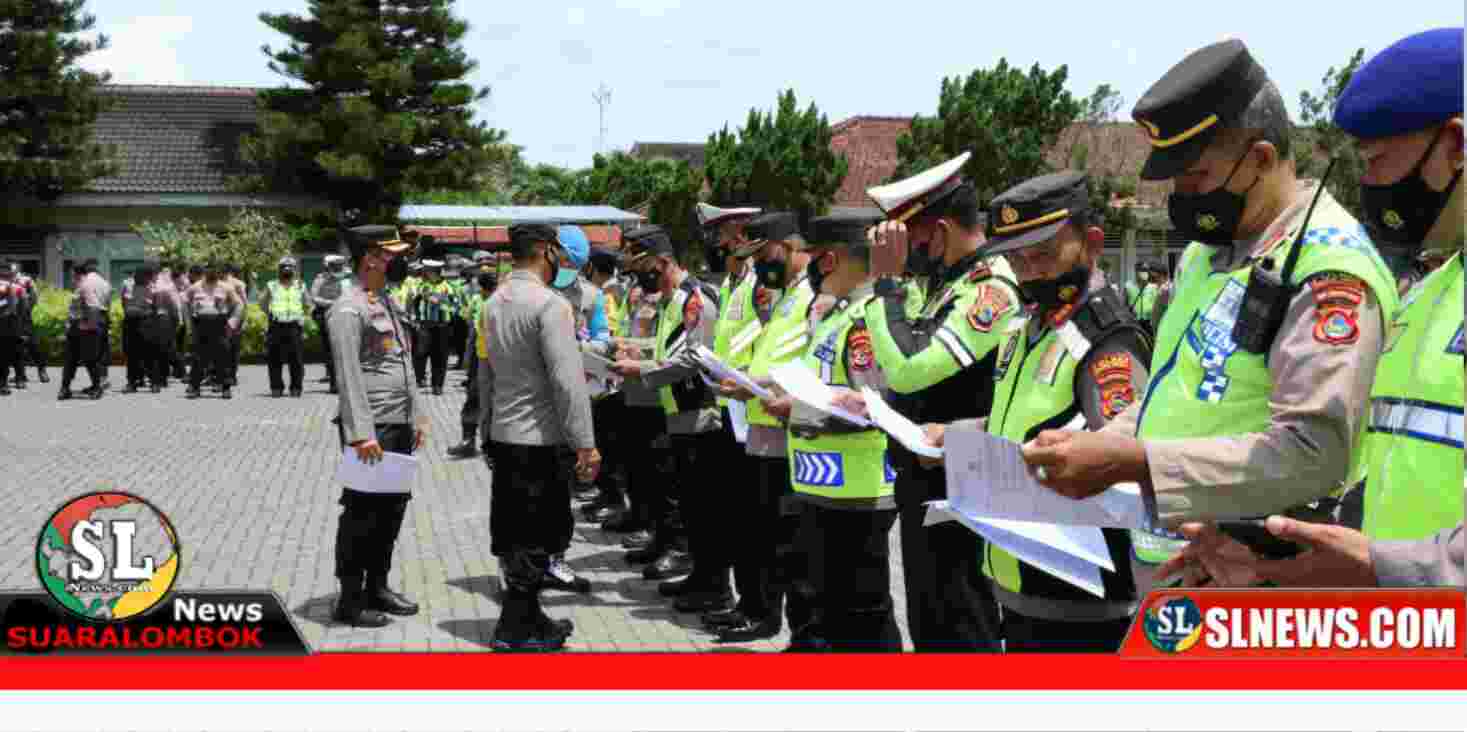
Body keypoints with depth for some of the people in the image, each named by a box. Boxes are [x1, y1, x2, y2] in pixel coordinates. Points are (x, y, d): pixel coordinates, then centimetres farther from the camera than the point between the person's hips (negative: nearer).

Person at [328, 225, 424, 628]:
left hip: (399, 426, 9)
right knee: (362, 513, -1)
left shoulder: (387, 302, 16)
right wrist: (362, 433, -23)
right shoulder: (348, 309, -13)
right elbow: (349, 376, -18)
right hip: (373, 428, -9)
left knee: (393, 508, 14)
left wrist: (417, 415, 18)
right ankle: (350, 599, 7)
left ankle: (377, 587, 26)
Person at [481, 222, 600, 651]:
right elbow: (567, 379, -20)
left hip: (502, 434, 8)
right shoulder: (550, 303, -16)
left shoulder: (493, 303, 10)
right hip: (540, 438, -8)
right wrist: (586, 443, -18)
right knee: (536, 537, 0)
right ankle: (516, 632, 4)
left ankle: (526, 617, 25)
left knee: (513, 533, 14)